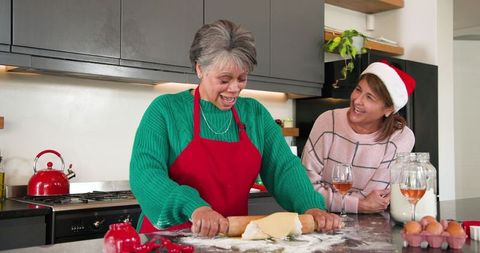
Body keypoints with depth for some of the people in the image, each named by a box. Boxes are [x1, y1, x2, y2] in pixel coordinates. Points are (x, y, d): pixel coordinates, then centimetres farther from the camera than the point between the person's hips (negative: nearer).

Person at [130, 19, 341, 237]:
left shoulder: (255, 113, 8)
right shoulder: (166, 109, -6)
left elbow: (284, 167, 3)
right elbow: (144, 173, -17)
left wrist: (312, 206, -16)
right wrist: (194, 207, -33)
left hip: (234, 237, 3)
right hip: (172, 238, -2)